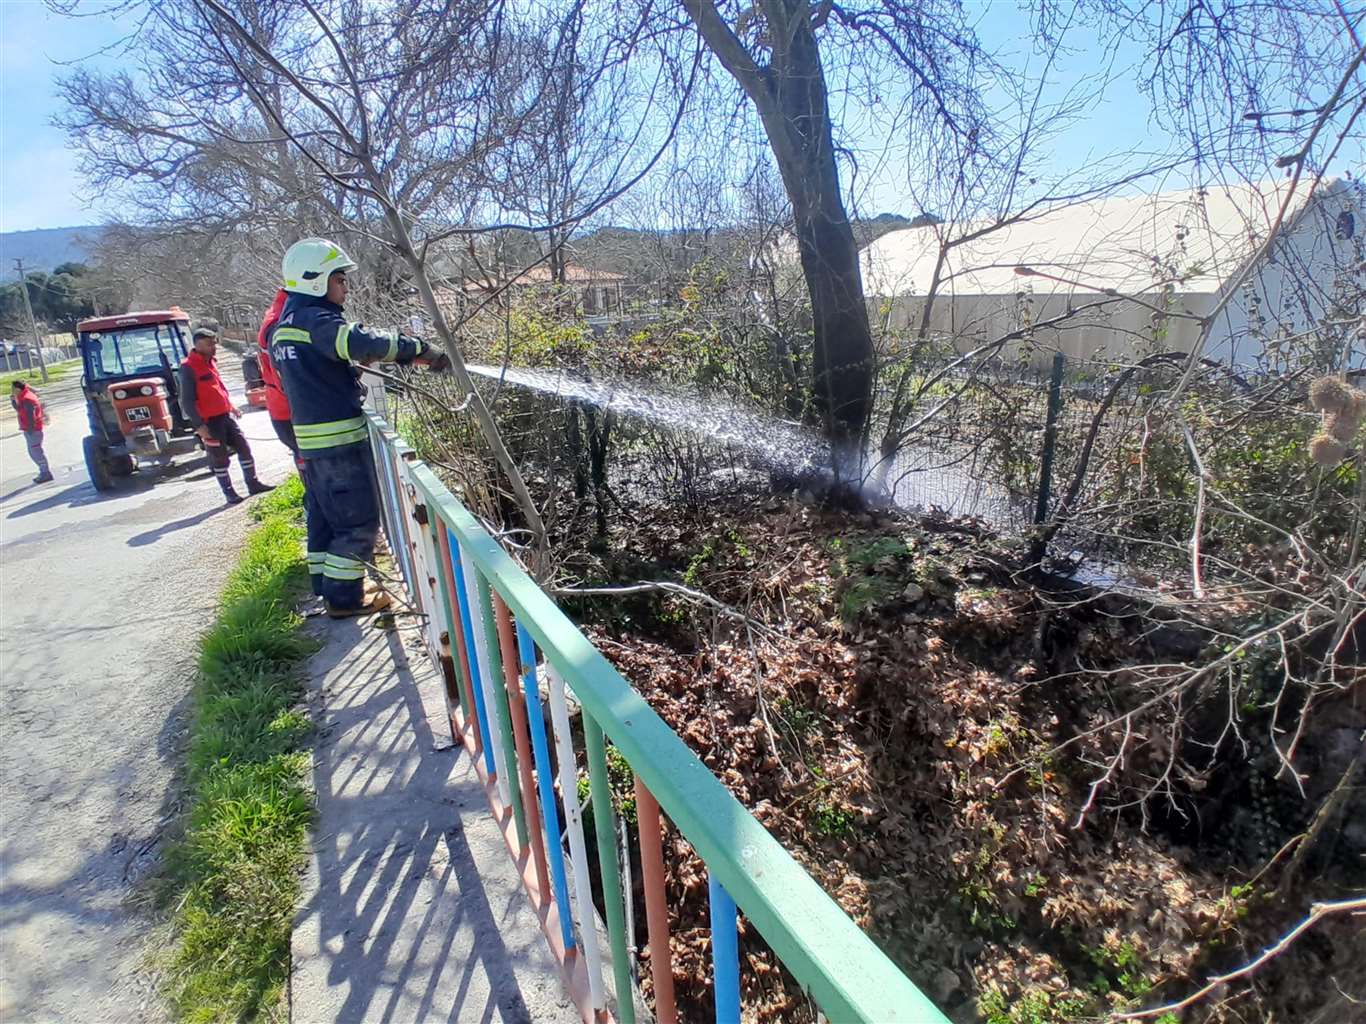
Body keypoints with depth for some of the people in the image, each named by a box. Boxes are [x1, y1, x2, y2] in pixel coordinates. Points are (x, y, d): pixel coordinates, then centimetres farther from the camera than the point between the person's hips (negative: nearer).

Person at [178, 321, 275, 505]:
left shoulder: (211, 362, 11)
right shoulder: (188, 367, -14)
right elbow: (187, 400, -17)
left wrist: (231, 406, 23)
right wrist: (199, 425, -21)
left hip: (225, 416, 8)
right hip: (209, 421, -7)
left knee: (244, 447, 8)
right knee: (220, 458, 1)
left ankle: (253, 484, 18)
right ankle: (229, 494, 10)